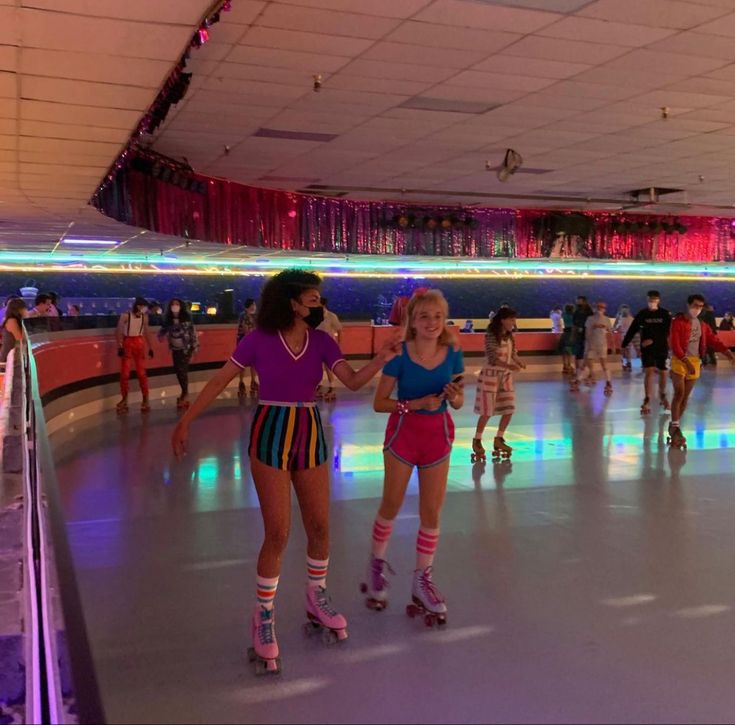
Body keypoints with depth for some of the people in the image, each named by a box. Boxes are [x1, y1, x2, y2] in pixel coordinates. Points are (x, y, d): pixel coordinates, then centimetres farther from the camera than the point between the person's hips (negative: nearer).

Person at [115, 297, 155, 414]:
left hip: (139, 343, 2)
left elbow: (146, 332, 11)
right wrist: (119, 346, -18)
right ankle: (124, 399, 14)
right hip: (127, 343, -2)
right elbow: (118, 331, -10)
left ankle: (145, 399, 6)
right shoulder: (125, 316, -9)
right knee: (125, 372, 3)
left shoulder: (144, 317, 3)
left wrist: (150, 347, 10)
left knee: (141, 372, 0)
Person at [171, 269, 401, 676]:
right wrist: (185, 421, -4)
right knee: (278, 534, -4)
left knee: (319, 526, 11)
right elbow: (219, 382, -5)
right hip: (271, 436, -4)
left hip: (310, 434, 4)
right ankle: (264, 616, 15)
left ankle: (316, 600, 34)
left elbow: (353, 381, -8)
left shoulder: (321, 341, 0)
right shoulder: (260, 339, -10)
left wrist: (381, 359, -24)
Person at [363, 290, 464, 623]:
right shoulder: (400, 355, -16)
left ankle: (422, 580, 25)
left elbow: (458, 402, 4)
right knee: (391, 505, 12)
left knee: (431, 512, 9)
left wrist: (455, 397, -19)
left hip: (438, 434, 3)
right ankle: (377, 564, 36)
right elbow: (380, 402, -13)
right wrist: (415, 404, -25)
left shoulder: (453, 354, -7)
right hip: (403, 433, -3)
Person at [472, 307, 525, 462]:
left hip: (506, 376, 7)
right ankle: (477, 441, 13)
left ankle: (499, 440, 22)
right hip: (491, 375, -7)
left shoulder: (509, 336, 5)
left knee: (509, 409, 6)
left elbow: (513, 354, 8)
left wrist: (519, 362, -14)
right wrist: (509, 365, -36)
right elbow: (492, 359, -22)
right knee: (487, 411, -3)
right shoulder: (491, 336, -16)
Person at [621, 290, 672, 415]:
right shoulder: (642, 314, -1)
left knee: (663, 373, 11)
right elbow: (632, 330, 2)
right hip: (647, 349, -1)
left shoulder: (665, 314, -2)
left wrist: (653, 339, -22)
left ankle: (662, 395, 37)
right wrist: (624, 345, -1)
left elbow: (667, 332, -10)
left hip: (662, 348, 1)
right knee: (649, 372, -13)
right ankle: (647, 402, -15)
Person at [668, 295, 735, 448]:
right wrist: (686, 362, -24)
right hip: (679, 361, -6)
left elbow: (714, 340, 8)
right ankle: (675, 427, -9)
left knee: (686, 396, 7)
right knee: (679, 393, -14)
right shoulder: (678, 322, -9)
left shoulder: (702, 324, 10)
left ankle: (674, 425, 17)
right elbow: (675, 346, -16)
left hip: (695, 362, 6)